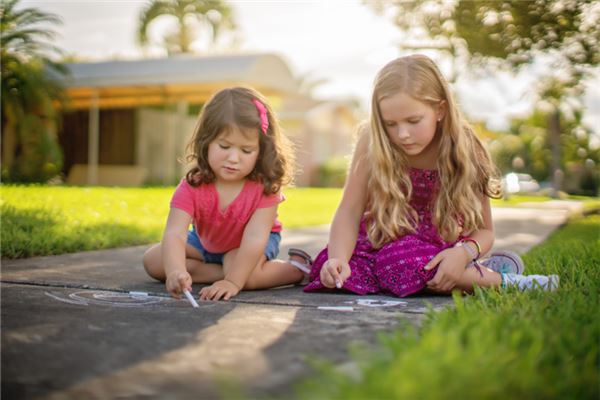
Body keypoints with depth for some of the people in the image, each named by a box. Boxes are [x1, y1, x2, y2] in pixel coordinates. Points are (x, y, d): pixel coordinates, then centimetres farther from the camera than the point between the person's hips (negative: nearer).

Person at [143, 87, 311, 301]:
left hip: (252, 245, -4)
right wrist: (176, 272, -61)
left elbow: (254, 238, -35)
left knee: (246, 276, -37)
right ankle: (222, 271, -15)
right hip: (206, 242, 4)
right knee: (152, 261, -11)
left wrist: (233, 281, -45)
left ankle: (294, 269, -10)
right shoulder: (192, 186, -30)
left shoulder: (265, 186, -33)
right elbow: (174, 234, -41)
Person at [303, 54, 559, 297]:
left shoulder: (465, 153, -15)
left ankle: (488, 274, -12)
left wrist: (464, 252, -31)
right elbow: (350, 211, -16)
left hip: (441, 248, -4)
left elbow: (484, 230, -8)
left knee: (403, 260, -37)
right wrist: (338, 258, -35)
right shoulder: (373, 144, -17)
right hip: (383, 242, 4)